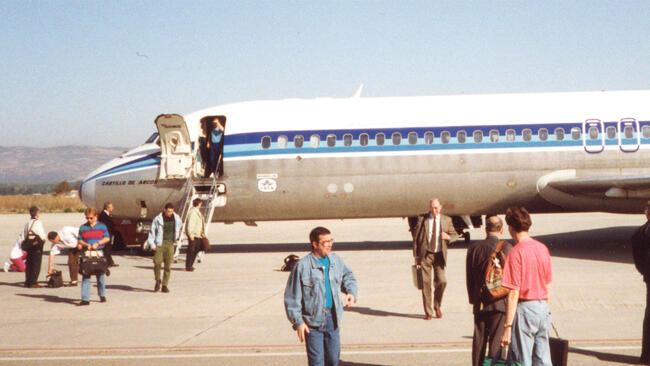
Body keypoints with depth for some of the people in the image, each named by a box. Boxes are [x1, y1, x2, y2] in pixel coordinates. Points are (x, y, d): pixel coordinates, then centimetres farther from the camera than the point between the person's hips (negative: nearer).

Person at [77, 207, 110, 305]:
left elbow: (107, 238, 3)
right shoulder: (82, 227, 9)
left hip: (98, 252, 0)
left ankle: (102, 295, 24)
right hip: (86, 253, 1)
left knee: (100, 275, 7)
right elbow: (79, 240, 10)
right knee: (85, 276, -3)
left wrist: (97, 243, -11)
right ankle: (85, 299, -3)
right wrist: (86, 244, -9)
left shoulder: (102, 226, 6)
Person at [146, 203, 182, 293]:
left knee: (168, 266, 0)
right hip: (160, 244, -3)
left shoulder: (176, 218, 8)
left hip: (170, 244, 3)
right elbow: (152, 231, 1)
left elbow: (179, 224, 31)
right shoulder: (158, 219, -3)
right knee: (157, 263, -13)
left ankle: (165, 285, 7)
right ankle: (157, 281, 11)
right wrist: (152, 244, -4)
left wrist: (176, 236, 27)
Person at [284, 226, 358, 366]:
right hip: (312, 321, -5)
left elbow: (348, 277, 23)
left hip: (332, 318, 5)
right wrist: (298, 322, -10)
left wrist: (351, 292, 1)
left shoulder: (336, 261, 5)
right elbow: (292, 296, -7)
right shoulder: (302, 266, -11)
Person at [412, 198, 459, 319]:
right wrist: (416, 255, 1)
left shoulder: (446, 220, 7)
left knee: (441, 281, -9)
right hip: (425, 254, -1)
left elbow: (455, 234, 16)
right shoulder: (422, 219, 4)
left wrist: (448, 237, -9)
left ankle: (437, 307, 18)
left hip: (439, 255, 1)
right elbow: (416, 237, 5)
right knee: (426, 283, -1)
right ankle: (428, 312, 11)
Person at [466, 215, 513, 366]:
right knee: (496, 341, 1)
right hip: (499, 303, -4)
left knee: (479, 340, 12)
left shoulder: (473, 248, 3)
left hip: (480, 304, 4)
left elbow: (469, 277, 9)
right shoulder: (506, 247, -9)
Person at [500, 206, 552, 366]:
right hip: (543, 308, 7)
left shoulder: (516, 252, -15)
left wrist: (507, 326, -15)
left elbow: (514, 293, -17)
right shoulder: (543, 248, 6)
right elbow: (548, 286, 14)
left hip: (524, 309, -7)